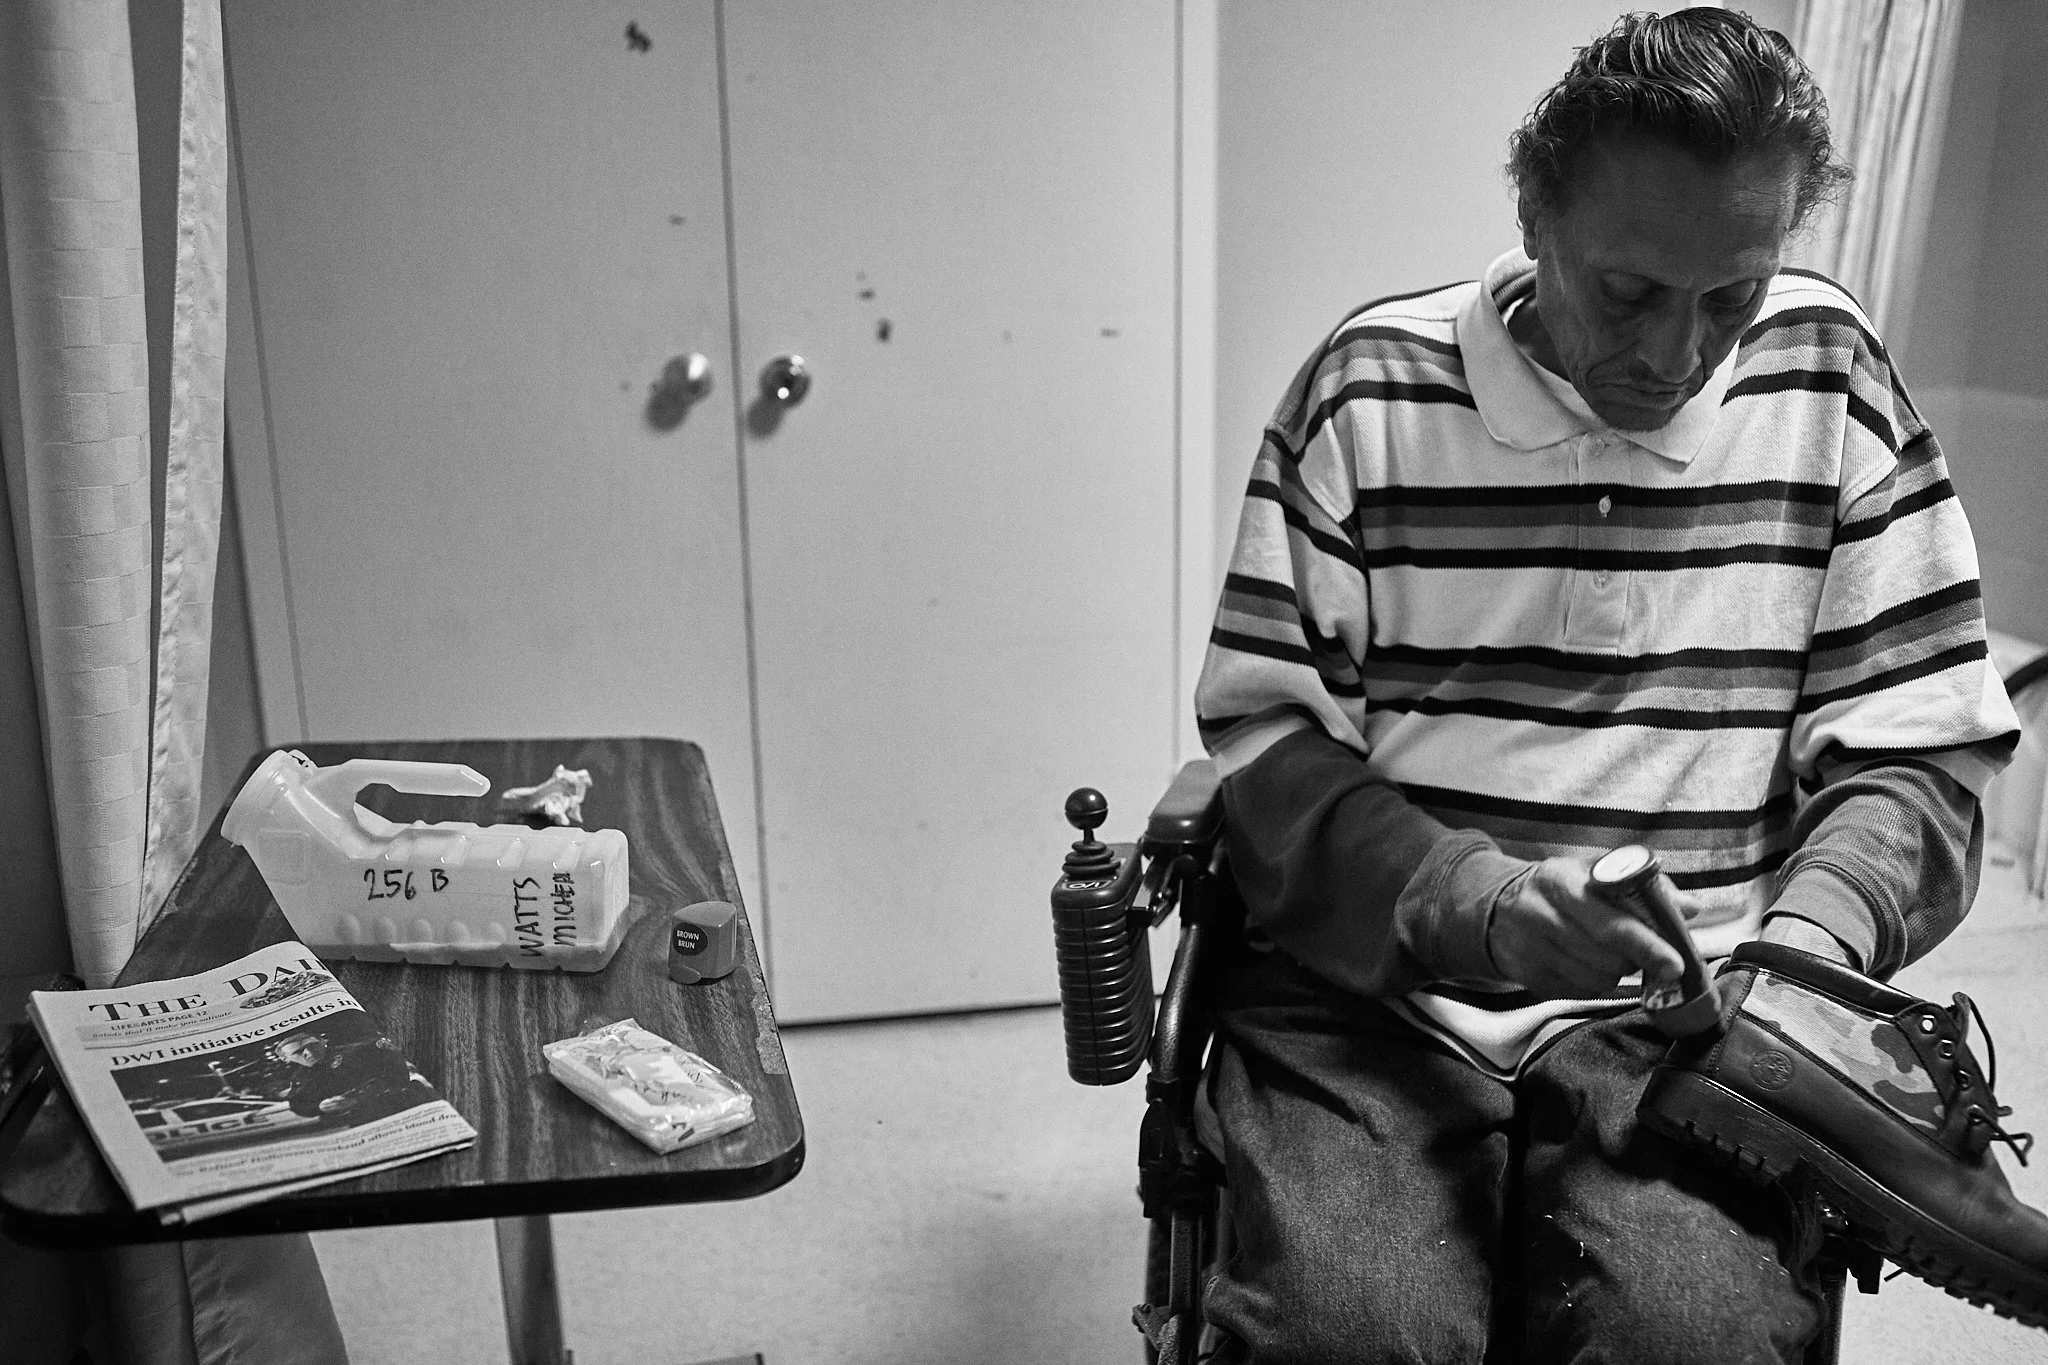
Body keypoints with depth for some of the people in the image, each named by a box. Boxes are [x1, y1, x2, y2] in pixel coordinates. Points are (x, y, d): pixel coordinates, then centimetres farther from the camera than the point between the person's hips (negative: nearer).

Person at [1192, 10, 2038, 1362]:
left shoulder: (1833, 387, 5)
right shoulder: (1370, 388, 0)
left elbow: (1915, 755, 7)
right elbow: (1266, 739, -2)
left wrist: (1799, 953, -12)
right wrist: (1480, 905, -17)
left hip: (1679, 1016, 2)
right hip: (1371, 992, -1)